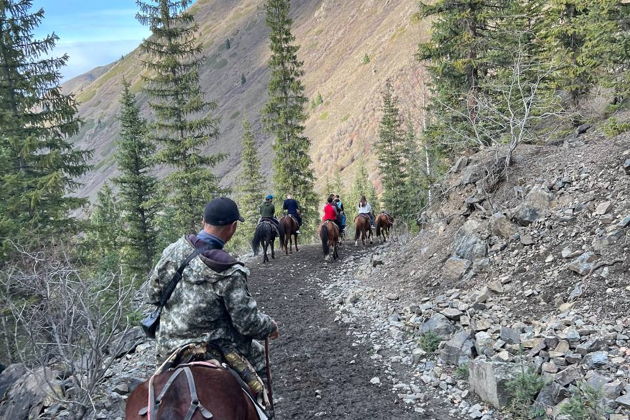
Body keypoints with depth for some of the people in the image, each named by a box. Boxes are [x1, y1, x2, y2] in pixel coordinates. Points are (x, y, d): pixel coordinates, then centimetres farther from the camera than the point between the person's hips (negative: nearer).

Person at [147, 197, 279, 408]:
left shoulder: (173, 250, -8)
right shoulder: (228, 272, -24)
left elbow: (154, 294, 5)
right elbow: (248, 323, -16)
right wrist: (270, 326, 4)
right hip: (211, 350, -6)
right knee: (257, 355, 20)